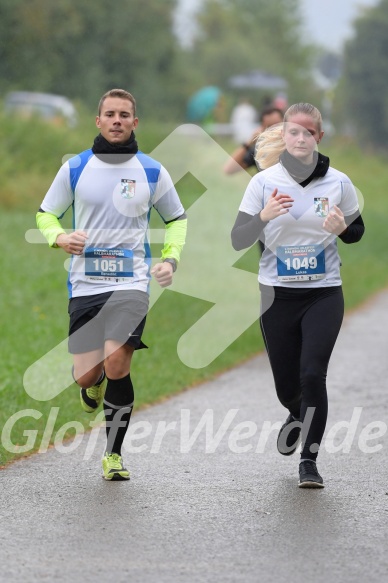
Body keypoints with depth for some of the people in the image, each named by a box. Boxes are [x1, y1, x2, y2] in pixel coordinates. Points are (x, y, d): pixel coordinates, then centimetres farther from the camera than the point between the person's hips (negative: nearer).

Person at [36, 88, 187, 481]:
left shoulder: (151, 172, 4)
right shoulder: (75, 169, 3)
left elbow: (177, 219, 17)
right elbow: (45, 213, 12)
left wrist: (170, 259, 1)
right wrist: (60, 237, -9)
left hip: (131, 283, -1)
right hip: (85, 283, 1)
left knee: (116, 365, -19)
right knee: (86, 374, -1)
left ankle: (113, 454, -2)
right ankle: (94, 386, 41)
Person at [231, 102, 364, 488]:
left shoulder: (338, 182, -2)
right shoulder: (264, 182, -4)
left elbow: (357, 232, 10)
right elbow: (237, 240, -6)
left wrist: (341, 228, -13)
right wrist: (264, 215, -25)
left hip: (324, 294, -1)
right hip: (277, 294, 1)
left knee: (313, 375, -16)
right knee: (286, 386, 8)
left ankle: (309, 460, -4)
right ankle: (297, 416, 45)